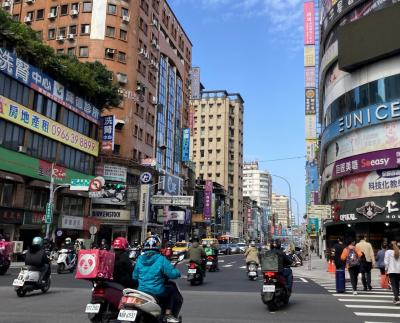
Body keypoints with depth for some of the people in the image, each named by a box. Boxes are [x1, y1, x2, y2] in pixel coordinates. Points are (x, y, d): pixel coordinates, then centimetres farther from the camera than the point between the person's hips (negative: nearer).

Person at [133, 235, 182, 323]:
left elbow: (135, 276, 9)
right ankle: (168, 314, 9)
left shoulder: (140, 259, 2)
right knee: (173, 289, 20)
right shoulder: (161, 259, -13)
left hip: (141, 292, 6)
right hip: (157, 292, -5)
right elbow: (173, 274, -15)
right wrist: (178, 273, 7)